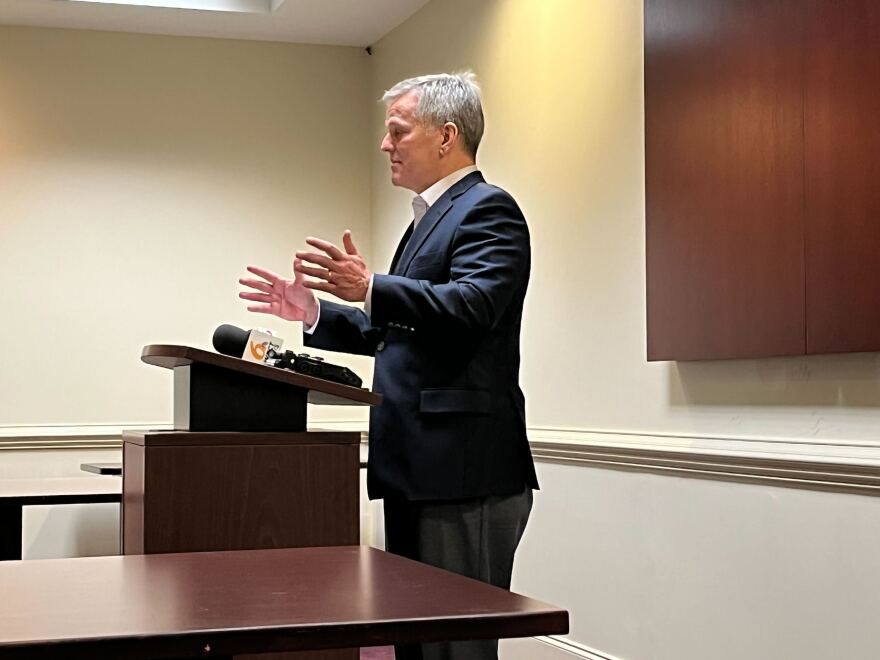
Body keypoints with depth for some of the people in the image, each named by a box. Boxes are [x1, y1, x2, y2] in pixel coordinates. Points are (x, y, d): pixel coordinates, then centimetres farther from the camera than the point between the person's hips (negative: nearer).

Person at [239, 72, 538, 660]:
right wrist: (314, 312, 15)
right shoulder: (432, 217, 22)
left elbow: (470, 307, -25)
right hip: (418, 471, 10)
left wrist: (370, 289, -35)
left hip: (464, 475, -10)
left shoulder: (488, 210, -8)